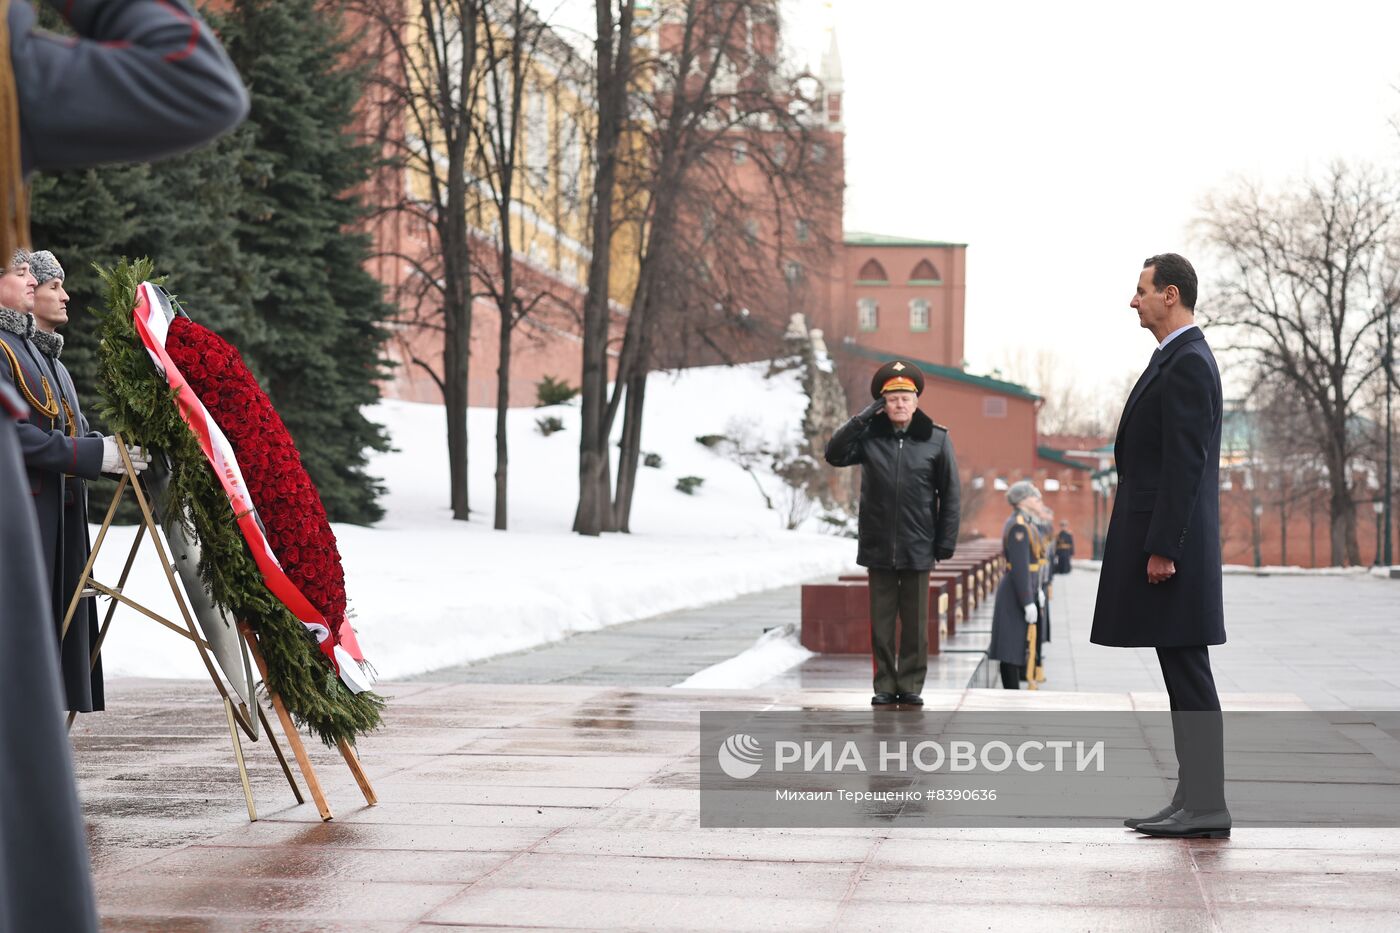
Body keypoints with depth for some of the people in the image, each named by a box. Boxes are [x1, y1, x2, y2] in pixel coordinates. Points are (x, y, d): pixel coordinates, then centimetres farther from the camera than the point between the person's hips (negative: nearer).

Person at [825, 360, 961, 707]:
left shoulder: (937, 439, -1)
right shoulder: (869, 436, 2)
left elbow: (950, 493, 1)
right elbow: (834, 455, -9)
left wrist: (946, 541, -2)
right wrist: (862, 418, -13)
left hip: (918, 548, -1)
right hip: (878, 547, 1)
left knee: (915, 623, 5)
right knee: (881, 622, 6)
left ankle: (911, 684, 14)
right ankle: (885, 685, 14)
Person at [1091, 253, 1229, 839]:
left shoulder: (1187, 362, -13)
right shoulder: (1178, 359, 19)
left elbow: (1185, 462, -19)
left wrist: (1163, 548, -21)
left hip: (1171, 544, -11)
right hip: (1159, 540, 11)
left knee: (1187, 674, -7)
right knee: (1182, 675, 11)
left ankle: (1206, 805, -4)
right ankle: (1193, 799, 15)